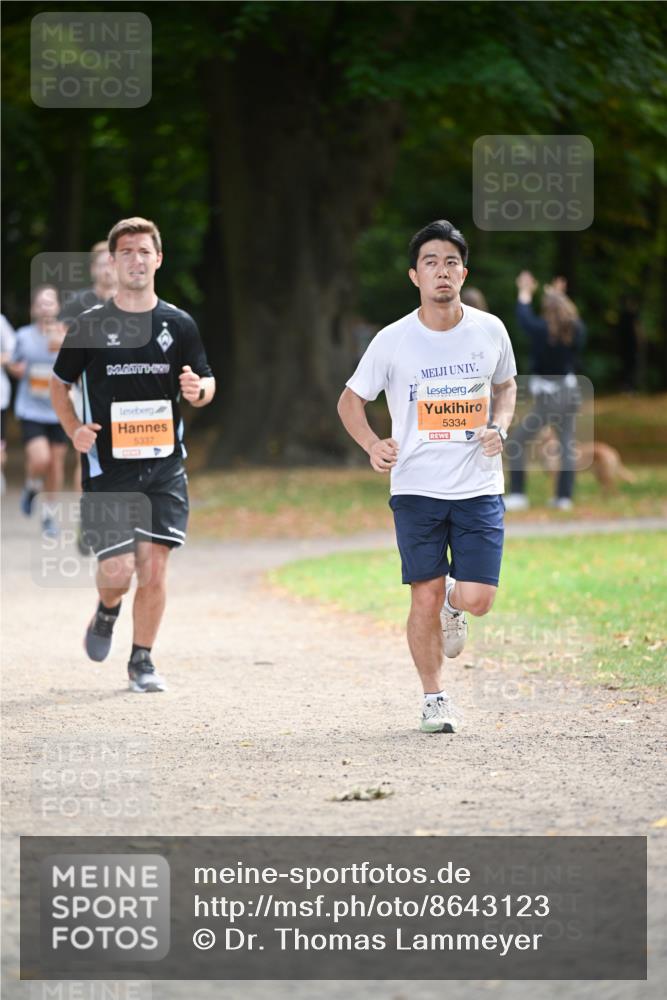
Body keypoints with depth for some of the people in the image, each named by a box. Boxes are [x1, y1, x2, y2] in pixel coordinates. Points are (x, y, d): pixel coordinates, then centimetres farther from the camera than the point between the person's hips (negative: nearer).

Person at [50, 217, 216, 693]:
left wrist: (199, 390, -13)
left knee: (155, 567, -2)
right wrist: (75, 429, -6)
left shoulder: (179, 324, 5)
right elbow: (60, 384, 11)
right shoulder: (90, 326, 0)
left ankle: (142, 662, 14)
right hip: (107, 467, -2)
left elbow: (205, 384, 12)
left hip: (164, 466, 2)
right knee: (118, 570, -8)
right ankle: (107, 611, 28)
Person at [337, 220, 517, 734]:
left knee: (477, 599, -8)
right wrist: (372, 444, -12)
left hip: (479, 487, 1)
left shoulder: (490, 330, 1)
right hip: (417, 487, -1)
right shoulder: (393, 340, -4)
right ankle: (435, 697, 15)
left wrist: (500, 427, -1)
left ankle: (451, 603, 30)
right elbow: (351, 401, 7)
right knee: (425, 597, -2)